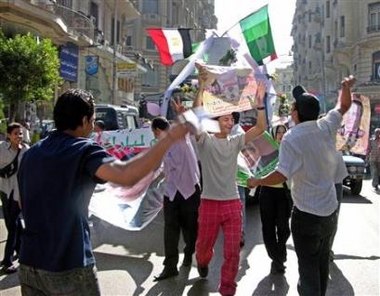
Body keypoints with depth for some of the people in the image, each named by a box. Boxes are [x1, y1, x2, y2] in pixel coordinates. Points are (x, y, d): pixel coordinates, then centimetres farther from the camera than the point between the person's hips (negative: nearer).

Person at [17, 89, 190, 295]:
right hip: (68, 266, -6)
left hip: (29, 263, 7)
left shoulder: (31, 153, 7)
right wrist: (169, 138, -24)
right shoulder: (83, 150, -14)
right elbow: (127, 176, -32)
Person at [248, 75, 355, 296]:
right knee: (323, 262, 20)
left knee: (308, 265, 2)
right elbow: (344, 106, 16)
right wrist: (347, 86, 27)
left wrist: (257, 182, -12)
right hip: (330, 210, 6)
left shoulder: (292, 138, -19)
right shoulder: (327, 128, -3)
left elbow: (282, 175, -25)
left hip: (306, 214, -6)